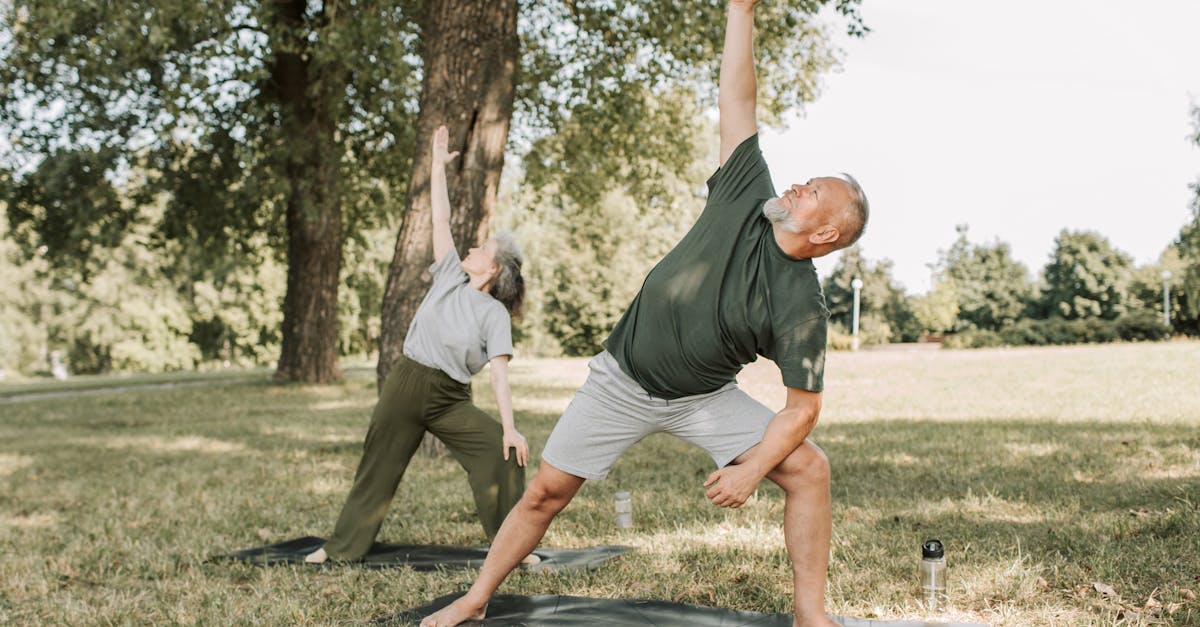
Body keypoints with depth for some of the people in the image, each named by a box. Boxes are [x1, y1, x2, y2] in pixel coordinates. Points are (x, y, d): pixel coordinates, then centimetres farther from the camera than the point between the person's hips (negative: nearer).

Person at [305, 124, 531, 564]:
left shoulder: (495, 314, -5)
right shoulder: (450, 276, 4)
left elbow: (499, 373, -13)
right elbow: (440, 218, 5)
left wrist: (510, 427, -22)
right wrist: (438, 165, 4)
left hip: (450, 400, -3)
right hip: (405, 385, 3)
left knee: (504, 453, -18)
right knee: (378, 469, 9)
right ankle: (343, 547, 24)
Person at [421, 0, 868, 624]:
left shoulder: (803, 307, -20)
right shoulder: (748, 199, -14)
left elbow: (803, 405, -16)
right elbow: (738, 100, -12)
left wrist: (752, 468, -27)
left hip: (705, 398, -1)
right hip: (622, 381, 2)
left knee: (807, 466, -18)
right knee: (546, 490, 2)